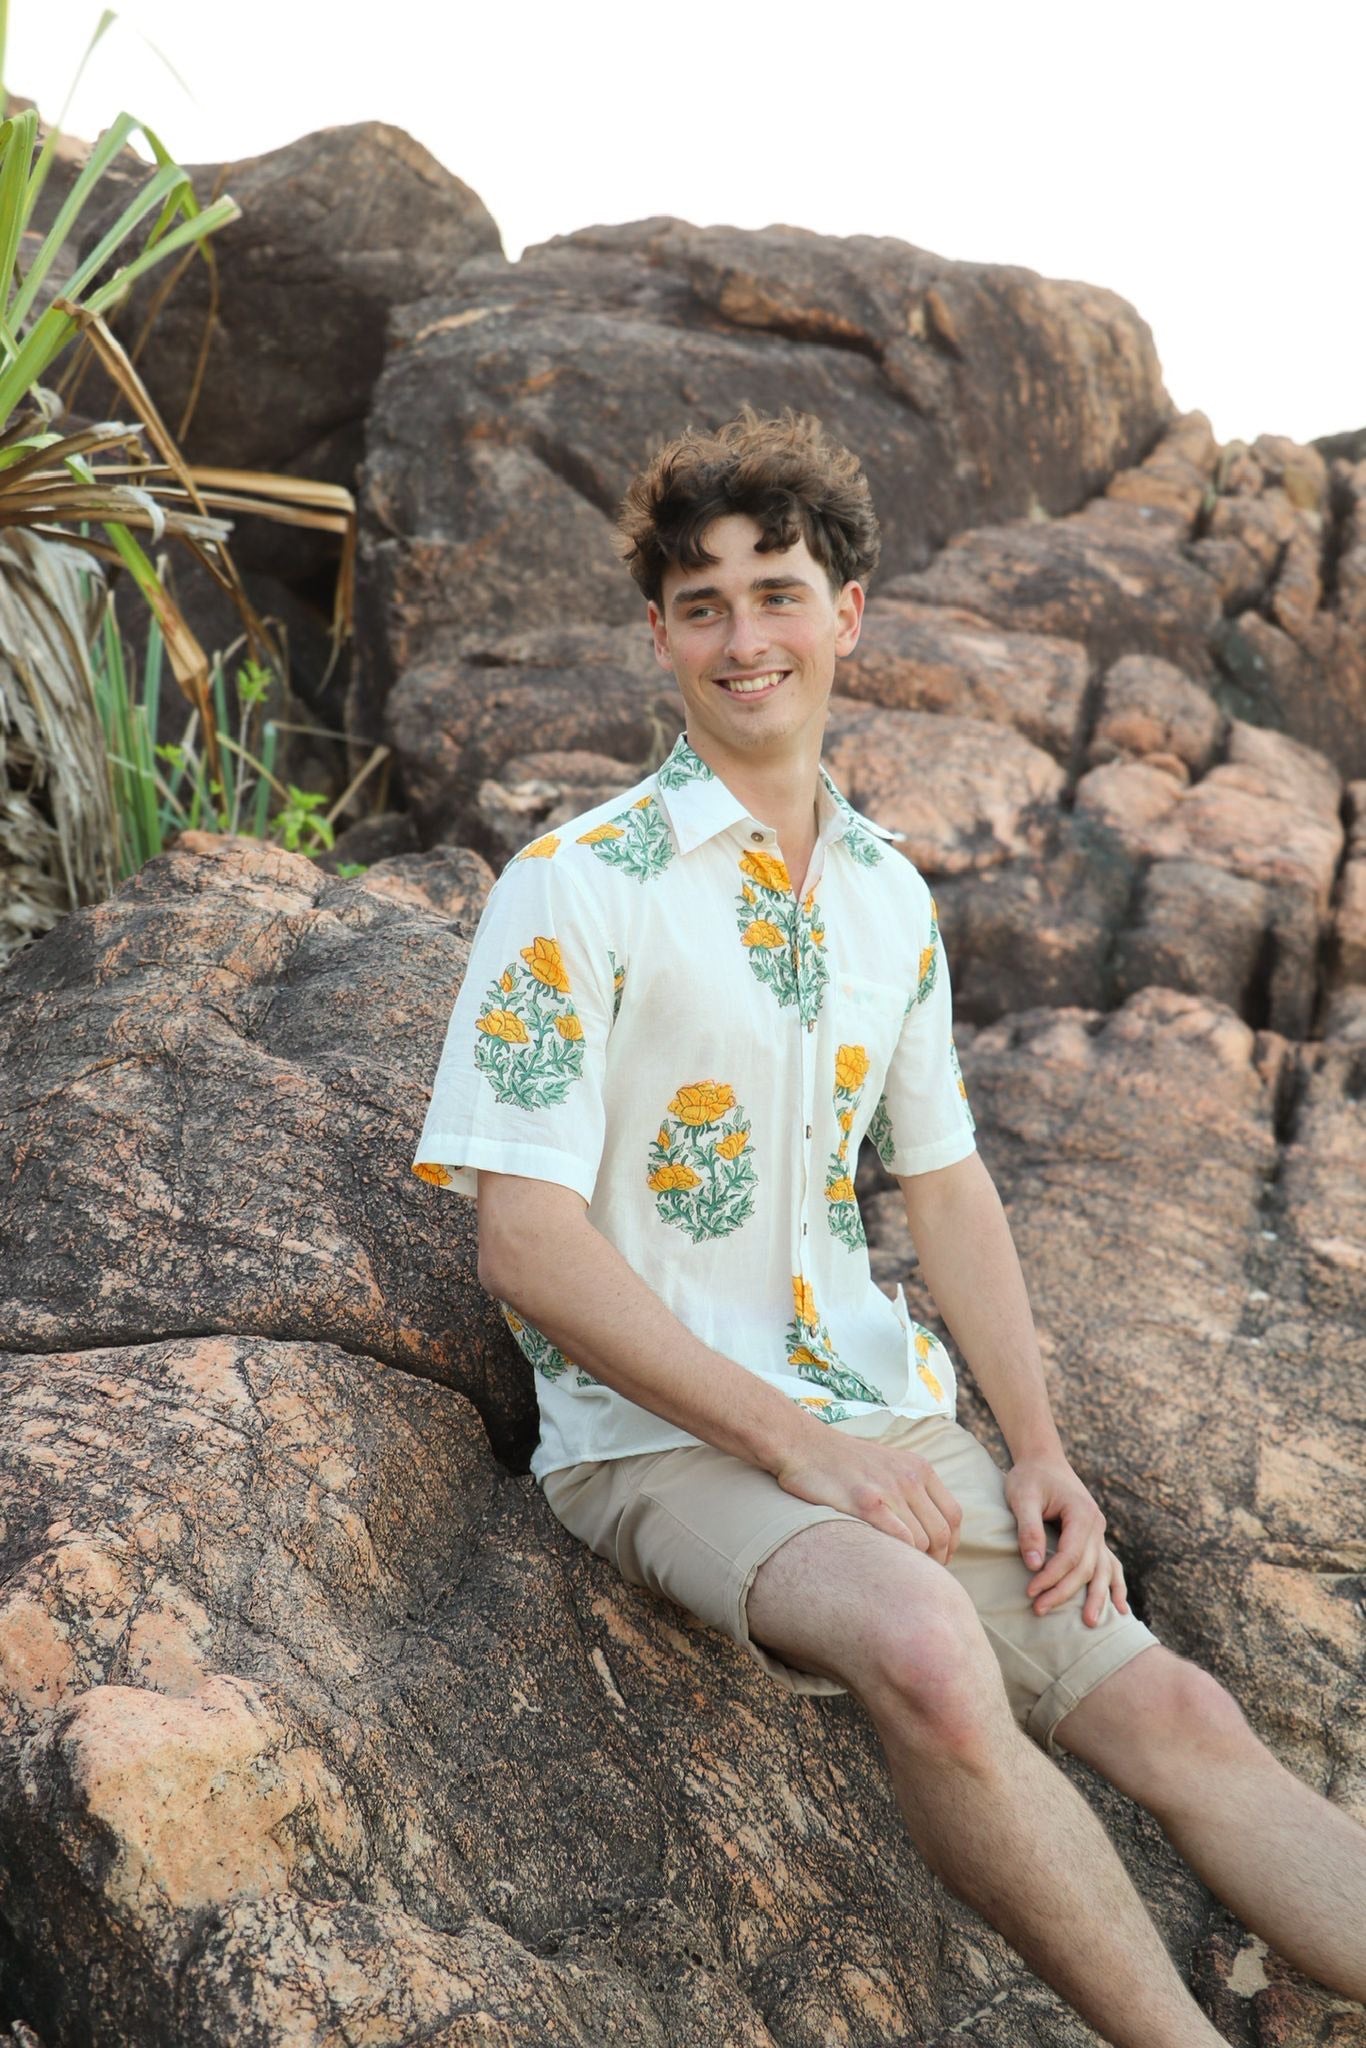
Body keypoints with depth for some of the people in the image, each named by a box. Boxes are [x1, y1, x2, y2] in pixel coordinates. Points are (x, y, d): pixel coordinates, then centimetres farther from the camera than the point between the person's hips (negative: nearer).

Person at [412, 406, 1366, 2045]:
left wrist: (1040, 1451, 3)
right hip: (660, 1435, -6)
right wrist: (794, 1443, -17)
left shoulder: (890, 895, 11)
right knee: (925, 1646, -33)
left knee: (1177, 1716, -9)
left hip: (882, 1415, 6)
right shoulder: (578, 884, -9)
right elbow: (525, 1246, -14)